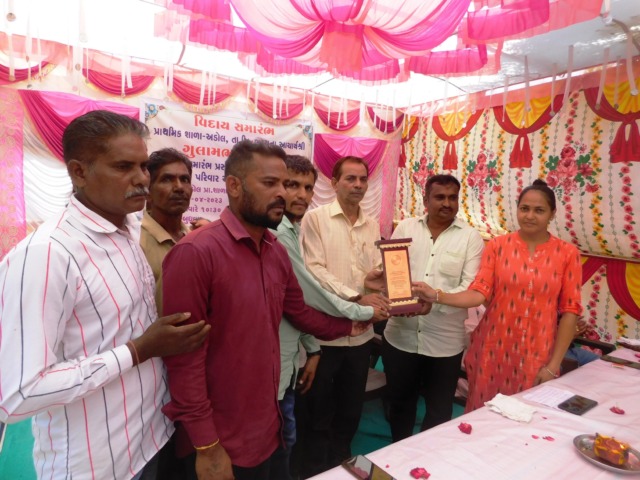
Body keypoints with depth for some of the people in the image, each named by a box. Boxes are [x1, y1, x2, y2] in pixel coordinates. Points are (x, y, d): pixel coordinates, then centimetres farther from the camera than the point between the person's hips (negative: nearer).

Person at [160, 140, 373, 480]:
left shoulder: (277, 252, 2)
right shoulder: (195, 253, -21)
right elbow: (184, 357, -20)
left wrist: (348, 327, 8)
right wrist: (206, 446, -16)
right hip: (220, 443, -6)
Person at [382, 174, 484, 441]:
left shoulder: (471, 237, -4)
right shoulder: (405, 227, 3)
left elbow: (471, 289, -11)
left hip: (444, 342, -2)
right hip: (400, 335, 2)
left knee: (439, 409, 17)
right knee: (399, 402, 21)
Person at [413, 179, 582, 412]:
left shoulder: (567, 253, -2)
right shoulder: (497, 245, -2)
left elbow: (570, 310, -2)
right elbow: (479, 293, -10)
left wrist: (553, 365, -4)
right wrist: (437, 296, -27)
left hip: (537, 356, 0)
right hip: (493, 350, 0)